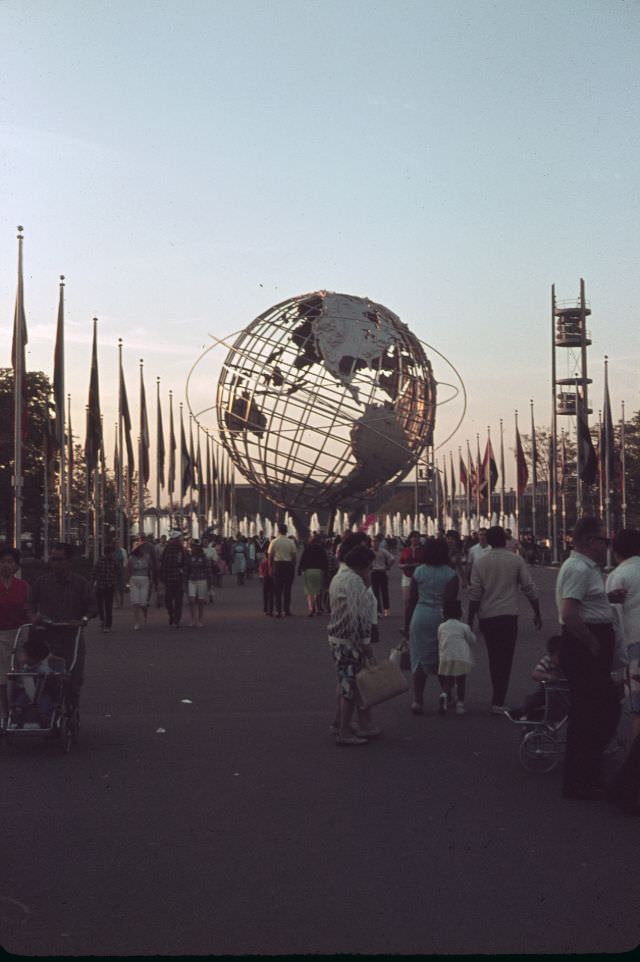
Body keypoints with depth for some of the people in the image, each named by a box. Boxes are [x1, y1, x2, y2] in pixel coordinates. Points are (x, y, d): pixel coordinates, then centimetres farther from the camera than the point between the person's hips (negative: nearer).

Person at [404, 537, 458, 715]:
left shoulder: (419, 572, 2)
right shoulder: (450, 574, -4)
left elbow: (411, 600, 5)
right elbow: (451, 600, -9)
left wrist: (407, 623, 12)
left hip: (420, 617, 1)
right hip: (441, 617, -1)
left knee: (420, 659, 4)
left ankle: (418, 700, -1)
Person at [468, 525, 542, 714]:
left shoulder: (479, 562, 1)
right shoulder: (515, 560, -2)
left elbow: (474, 594, -2)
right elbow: (529, 589, -1)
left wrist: (470, 620, 4)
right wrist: (537, 614, 9)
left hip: (487, 616, 2)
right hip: (508, 615, -2)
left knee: (494, 658, 16)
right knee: (505, 659, 0)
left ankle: (498, 697, 24)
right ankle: (498, 702, -8)